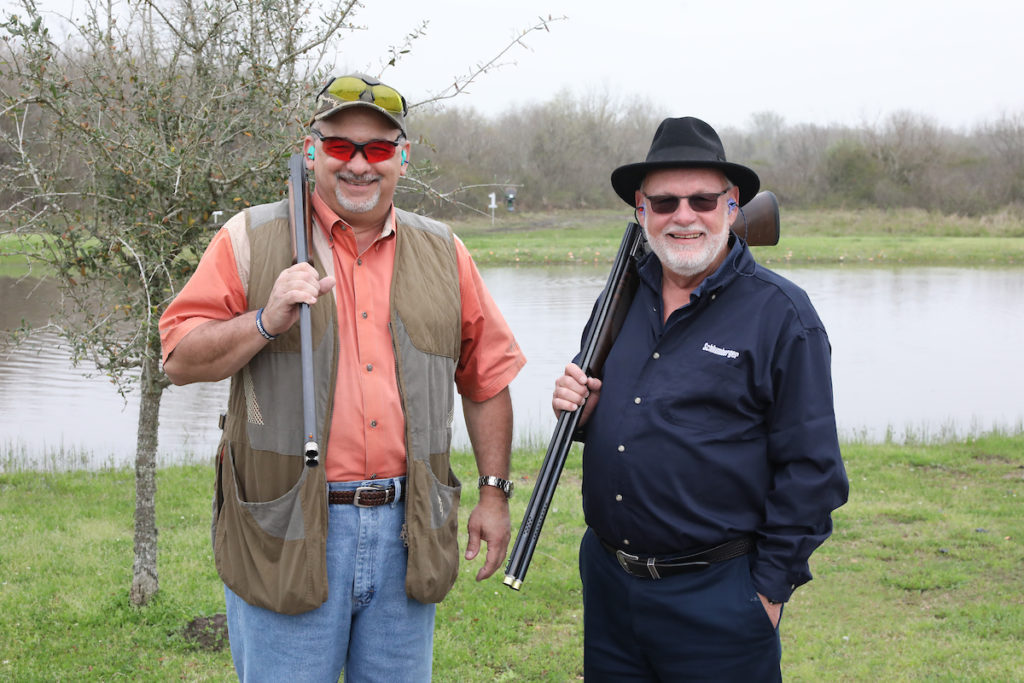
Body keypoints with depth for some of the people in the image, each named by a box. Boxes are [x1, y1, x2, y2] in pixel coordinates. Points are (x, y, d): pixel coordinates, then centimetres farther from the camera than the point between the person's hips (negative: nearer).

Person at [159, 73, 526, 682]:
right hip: (287, 536, -3)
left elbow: (488, 378, 15)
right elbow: (180, 360, -3)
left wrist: (495, 493, 12)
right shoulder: (253, 239, 1)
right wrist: (266, 321, -18)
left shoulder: (442, 253, 10)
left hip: (407, 531, 3)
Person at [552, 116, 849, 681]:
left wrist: (771, 588, -9)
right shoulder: (624, 296, 7)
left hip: (715, 598, -5)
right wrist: (584, 410, -1)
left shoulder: (780, 313, -10)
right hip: (606, 581, 5)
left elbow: (810, 472, -9)